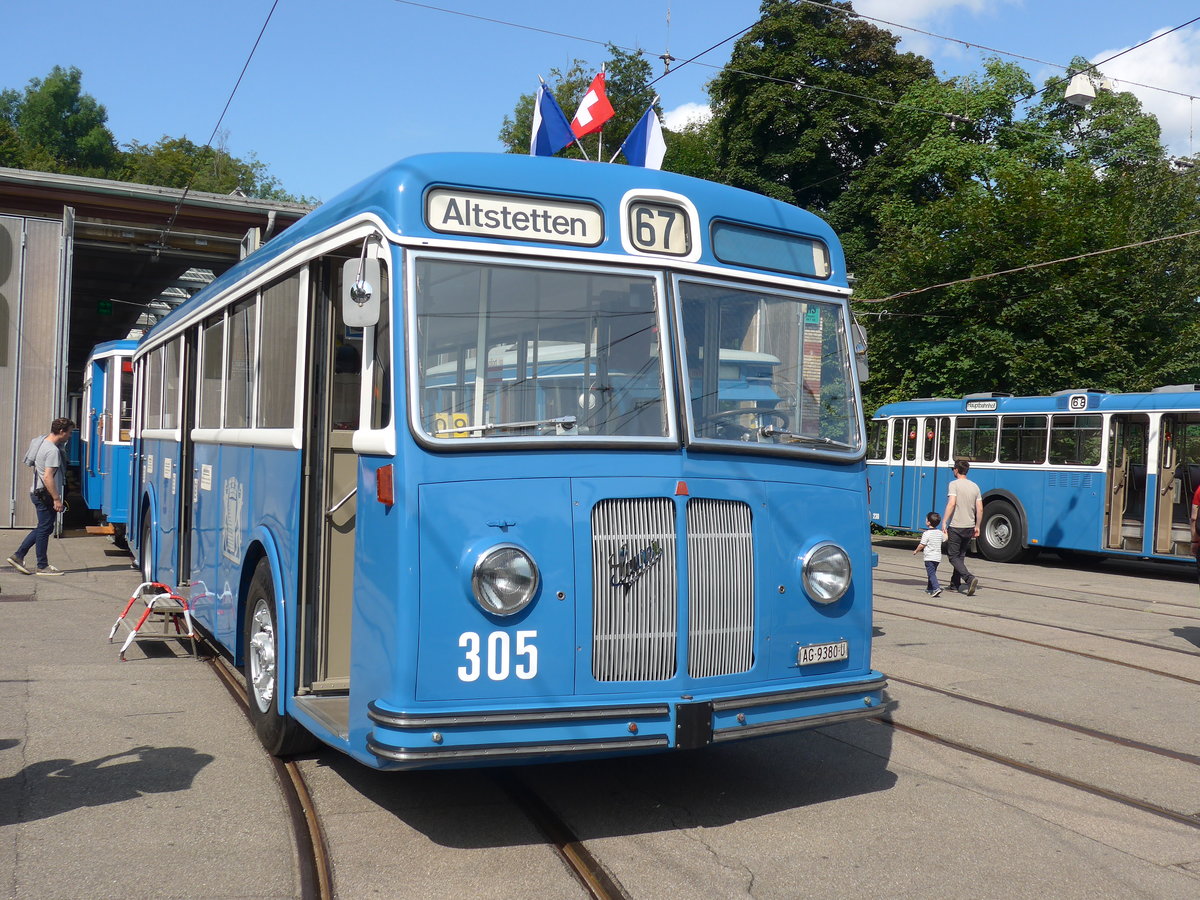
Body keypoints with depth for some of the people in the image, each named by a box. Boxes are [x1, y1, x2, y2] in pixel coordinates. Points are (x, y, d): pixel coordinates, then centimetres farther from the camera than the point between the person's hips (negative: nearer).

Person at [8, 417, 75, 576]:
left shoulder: (41, 441, 10)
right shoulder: (52, 451, -21)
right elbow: (48, 477, -25)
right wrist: (57, 499, -22)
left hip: (37, 492, 10)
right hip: (46, 495, -10)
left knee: (43, 528, 18)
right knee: (44, 529, 1)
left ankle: (18, 556, 17)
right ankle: (43, 566, 11)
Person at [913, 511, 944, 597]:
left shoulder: (926, 533, -13)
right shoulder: (940, 532, 8)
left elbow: (922, 545, -11)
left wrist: (916, 551, 7)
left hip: (929, 557, -7)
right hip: (938, 557, 7)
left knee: (931, 574, -9)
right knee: (932, 573, 19)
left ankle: (936, 588, -24)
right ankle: (930, 588, 27)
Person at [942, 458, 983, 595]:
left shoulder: (954, 484, -9)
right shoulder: (975, 486, 9)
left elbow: (951, 503, -21)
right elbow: (980, 509, 8)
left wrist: (944, 522, -20)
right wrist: (977, 527, 16)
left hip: (956, 526, -6)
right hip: (969, 527, 6)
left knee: (953, 556, -1)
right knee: (960, 555, 17)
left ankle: (969, 578, -21)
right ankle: (955, 584, 21)